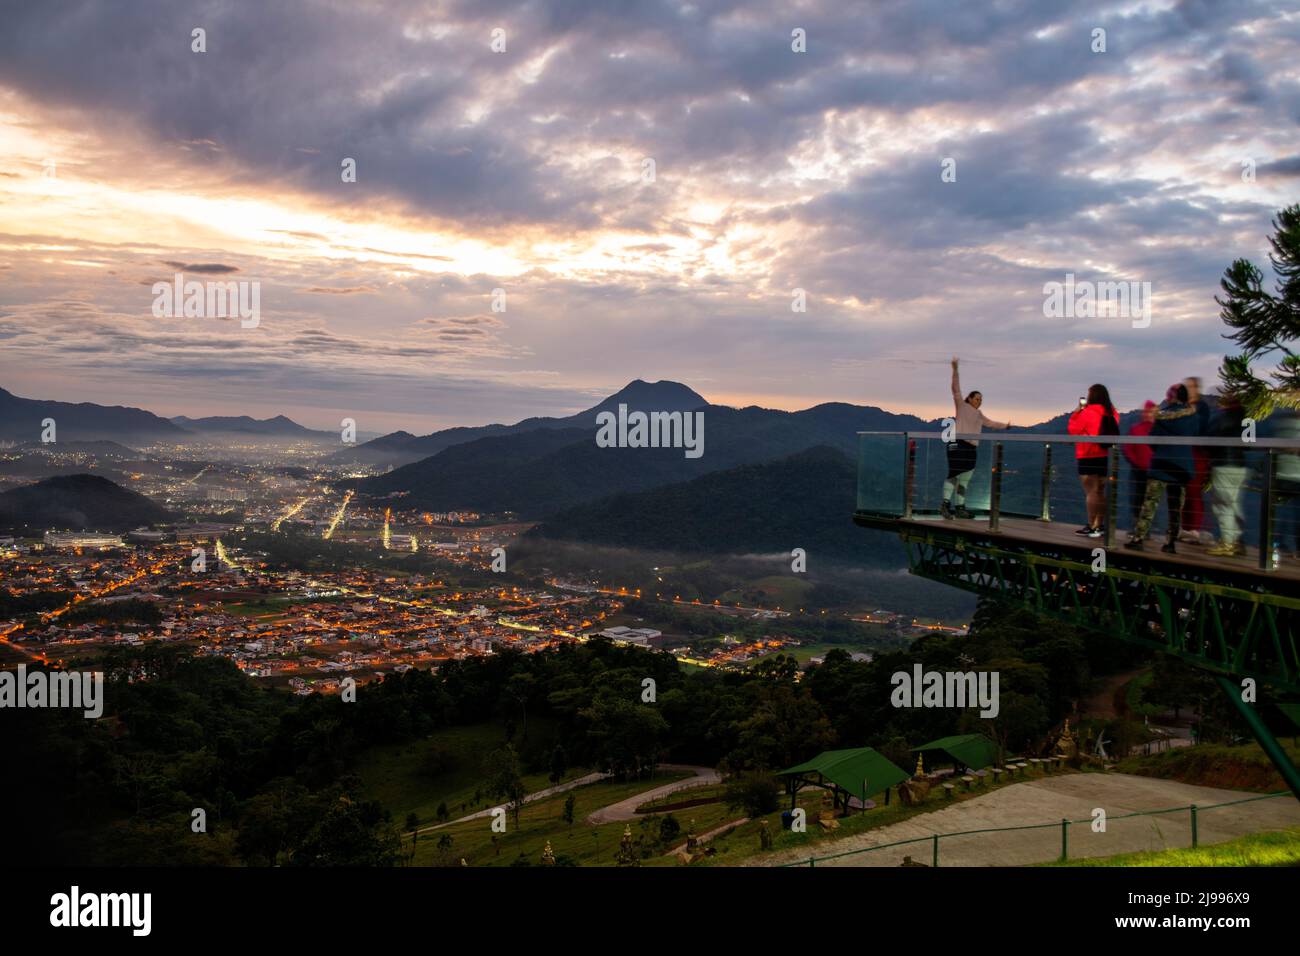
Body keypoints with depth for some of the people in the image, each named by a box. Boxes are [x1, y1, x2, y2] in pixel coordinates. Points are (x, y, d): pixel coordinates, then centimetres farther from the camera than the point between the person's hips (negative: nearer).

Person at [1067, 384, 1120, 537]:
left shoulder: (1087, 412, -11)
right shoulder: (1111, 413, 7)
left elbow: (1073, 430, -4)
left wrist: (1077, 411, 3)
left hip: (1088, 457, -6)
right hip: (1104, 456, 6)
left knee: (1091, 492, -5)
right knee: (1100, 492, 12)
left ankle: (1092, 527, -7)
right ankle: (1100, 525, 14)